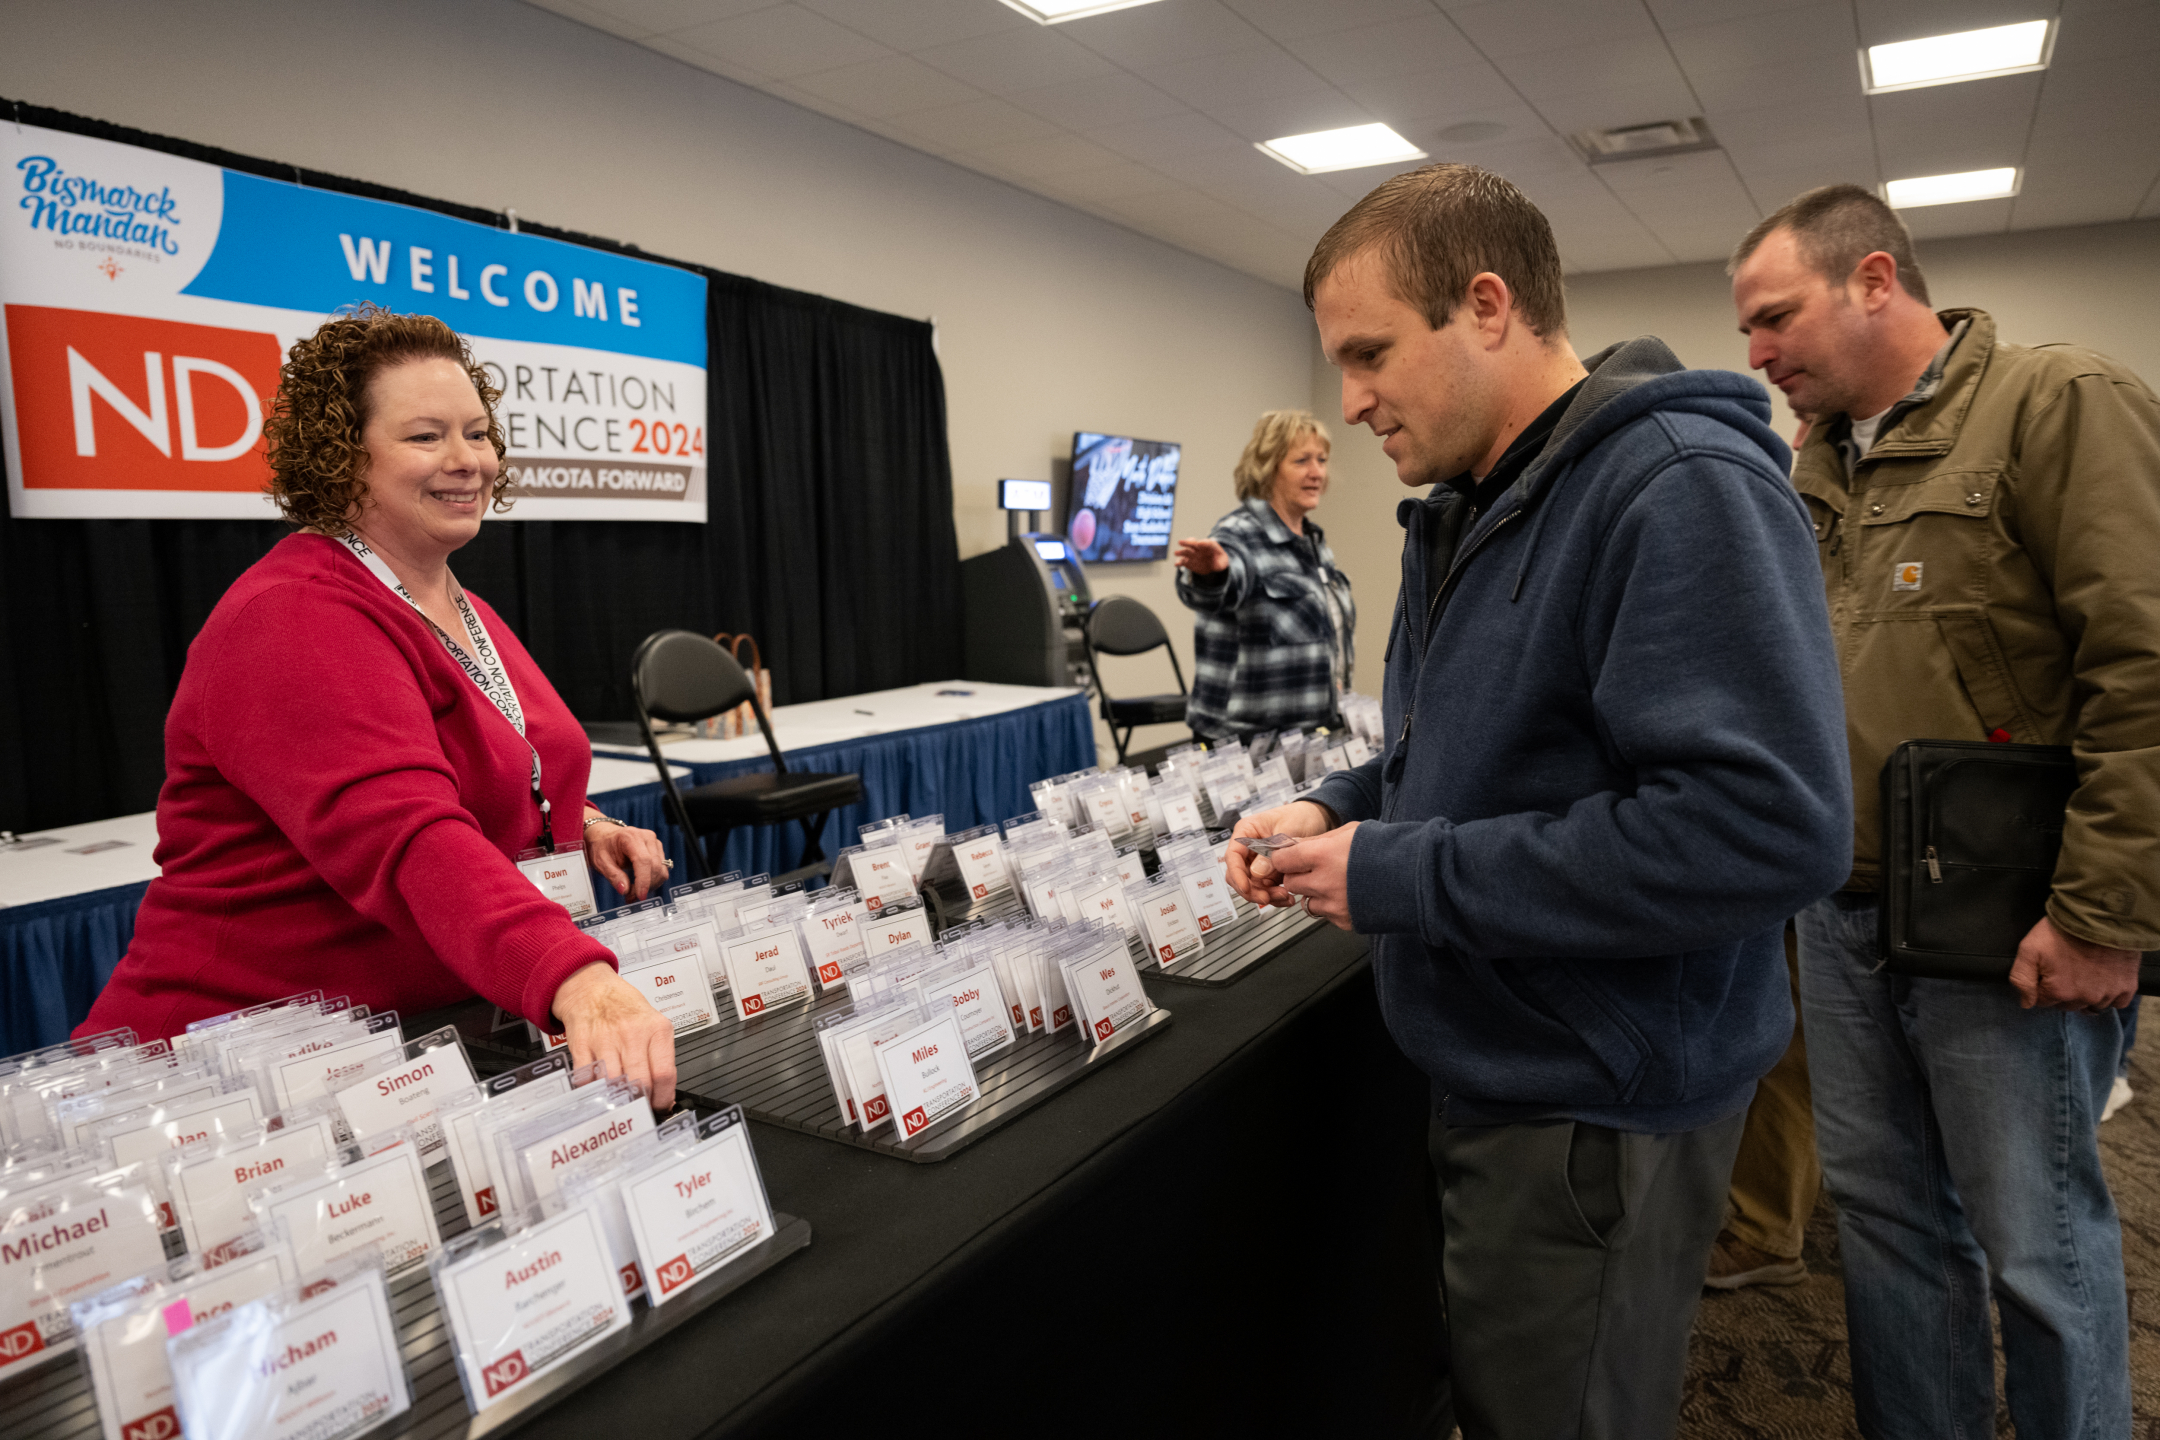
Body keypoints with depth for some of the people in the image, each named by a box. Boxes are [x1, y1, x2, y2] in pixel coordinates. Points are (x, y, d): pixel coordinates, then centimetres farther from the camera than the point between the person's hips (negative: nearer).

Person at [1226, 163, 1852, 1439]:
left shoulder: (1685, 488, -21)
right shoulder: (1465, 508, 9)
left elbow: (1769, 827, -31)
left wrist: (1400, 877, -25)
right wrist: (1340, 810, 0)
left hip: (1596, 1108, -9)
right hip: (1495, 1070, 9)